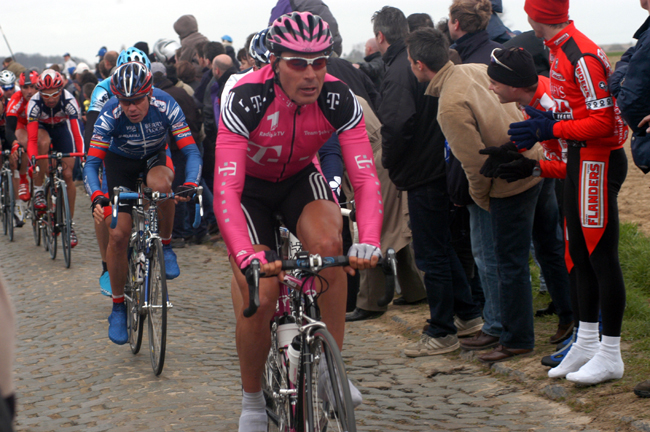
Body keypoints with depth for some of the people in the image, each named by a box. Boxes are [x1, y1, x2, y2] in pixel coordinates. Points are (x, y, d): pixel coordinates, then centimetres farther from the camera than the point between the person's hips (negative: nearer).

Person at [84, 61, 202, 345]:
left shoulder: (165, 106, -30)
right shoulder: (110, 115, -30)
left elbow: (191, 151, -31)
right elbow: (92, 163, -32)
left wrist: (190, 184, -51)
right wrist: (97, 197, -51)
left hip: (155, 157, 0)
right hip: (120, 162, 0)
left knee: (161, 184, -38)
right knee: (118, 234, -11)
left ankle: (166, 246, -12)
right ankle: (118, 306, 6)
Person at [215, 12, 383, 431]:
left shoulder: (339, 100, -26)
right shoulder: (246, 100, -34)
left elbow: (365, 178, -31)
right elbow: (226, 191, -40)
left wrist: (369, 241, -49)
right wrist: (247, 257, -55)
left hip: (300, 177, 2)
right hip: (250, 185, -2)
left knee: (329, 244, -29)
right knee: (259, 296, -15)